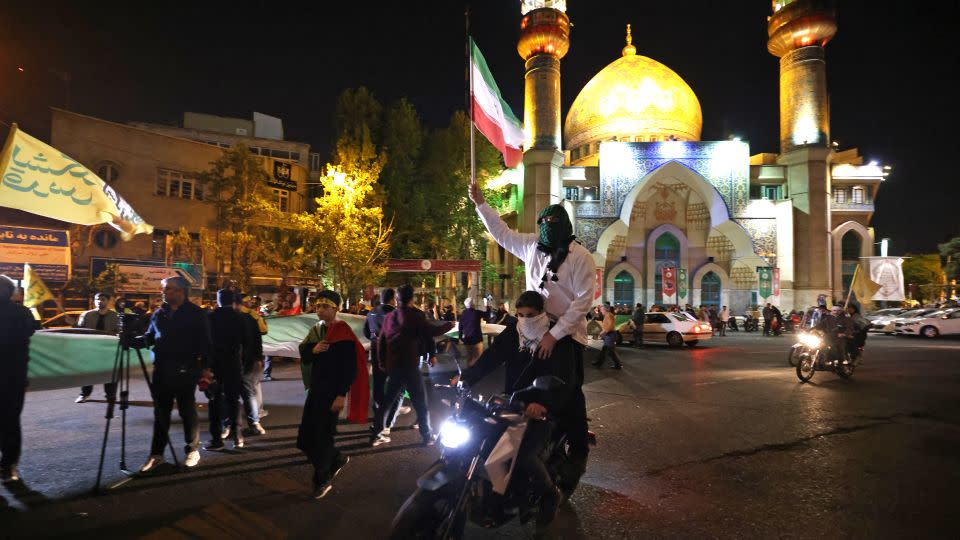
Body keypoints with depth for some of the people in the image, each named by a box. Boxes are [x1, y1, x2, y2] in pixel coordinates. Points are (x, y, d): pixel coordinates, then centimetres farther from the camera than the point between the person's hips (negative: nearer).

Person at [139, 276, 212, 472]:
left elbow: (205, 342, -6)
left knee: (187, 411, 5)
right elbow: (149, 337, 15)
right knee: (160, 412, 9)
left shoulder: (196, 314, -4)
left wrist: (205, 367, -10)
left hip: (185, 371, -4)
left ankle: (192, 450, 18)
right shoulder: (159, 313, 10)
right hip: (161, 370, 5)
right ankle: (156, 453, 18)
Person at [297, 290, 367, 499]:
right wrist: (313, 350, -12)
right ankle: (337, 459, 33)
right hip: (315, 389, 8)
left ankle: (322, 481, 20)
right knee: (305, 438, 10)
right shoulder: (315, 330, 8)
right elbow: (304, 358, 9)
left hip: (332, 394, -7)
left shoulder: (343, 334, -15)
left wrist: (342, 395, -20)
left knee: (322, 437, 1)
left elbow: (350, 368, -17)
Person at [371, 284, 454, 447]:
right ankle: (427, 436, 13)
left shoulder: (389, 316, 7)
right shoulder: (415, 316, -11)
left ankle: (376, 434, 18)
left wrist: (383, 361, 23)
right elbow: (432, 331, -14)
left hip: (392, 366, 6)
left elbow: (381, 340, 12)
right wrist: (449, 325, 3)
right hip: (410, 366, -6)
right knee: (421, 403, 6)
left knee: (387, 400, 16)